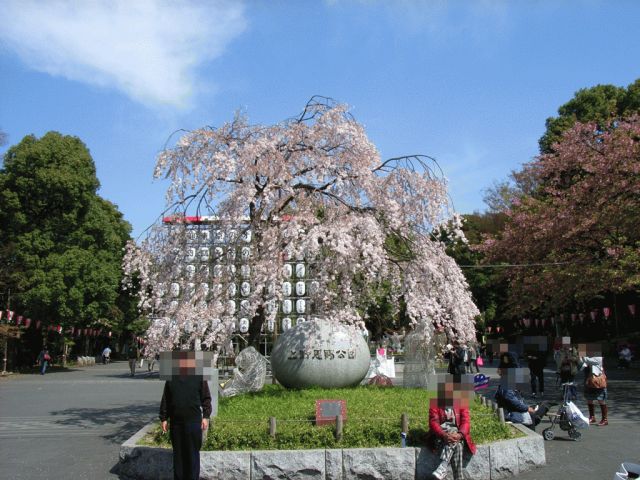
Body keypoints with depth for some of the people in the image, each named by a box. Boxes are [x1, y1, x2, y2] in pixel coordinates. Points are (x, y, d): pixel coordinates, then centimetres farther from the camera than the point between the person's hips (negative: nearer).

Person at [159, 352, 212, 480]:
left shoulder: (199, 377, -2)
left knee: (193, 453, 3)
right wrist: (164, 418, 6)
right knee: (178, 453, 12)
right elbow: (165, 400, 9)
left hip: (194, 421, -3)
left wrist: (206, 416, -7)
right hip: (176, 421, 3)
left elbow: (206, 398, -1)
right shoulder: (171, 378, 5)